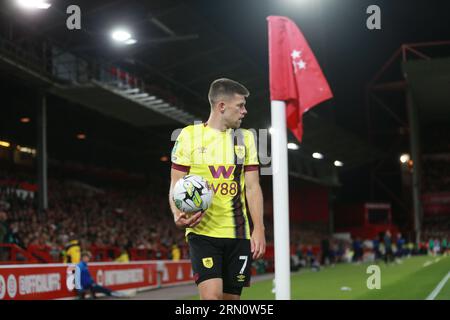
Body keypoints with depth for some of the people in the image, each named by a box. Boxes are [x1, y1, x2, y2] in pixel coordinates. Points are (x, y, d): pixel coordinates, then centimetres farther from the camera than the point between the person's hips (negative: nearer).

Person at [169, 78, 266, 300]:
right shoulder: (189, 135, 0)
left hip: (238, 233, 4)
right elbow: (176, 185, 1)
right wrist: (178, 215, -18)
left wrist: (258, 228, -4)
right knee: (211, 295, -18)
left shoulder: (245, 138, 10)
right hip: (202, 231, -4)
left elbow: (252, 187, 7)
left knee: (232, 297, 7)